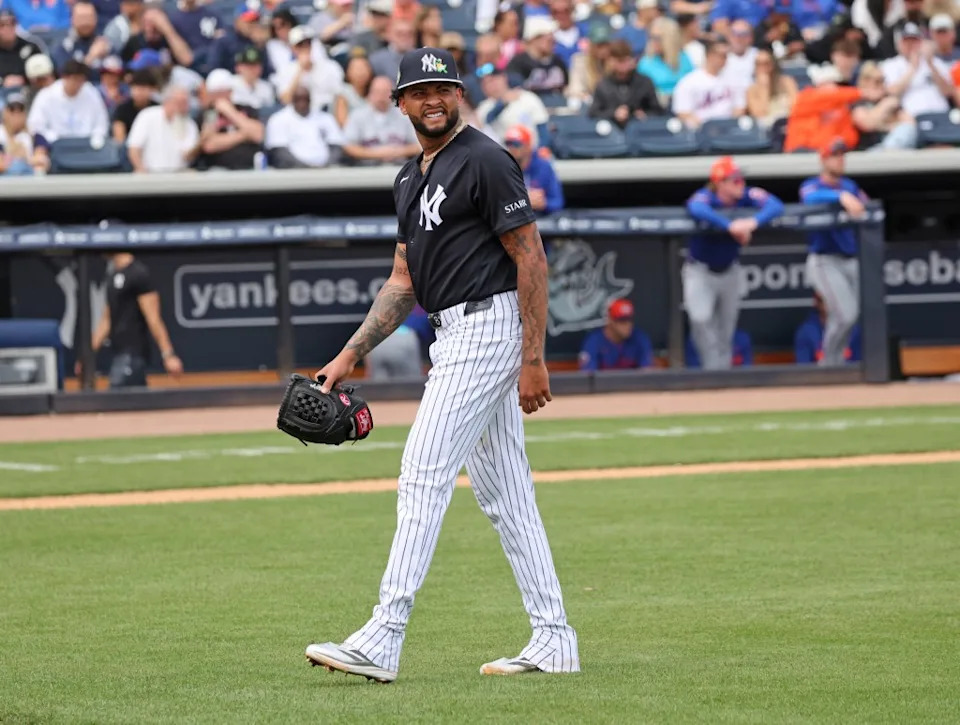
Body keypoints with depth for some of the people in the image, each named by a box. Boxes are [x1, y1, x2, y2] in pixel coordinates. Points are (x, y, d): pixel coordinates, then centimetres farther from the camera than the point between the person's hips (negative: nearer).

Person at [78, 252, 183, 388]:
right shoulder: (112, 274, 15)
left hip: (132, 355, -8)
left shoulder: (138, 273, -11)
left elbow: (153, 319, -15)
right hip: (119, 354, 8)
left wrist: (168, 355, -19)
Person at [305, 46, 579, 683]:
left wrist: (534, 359, -17)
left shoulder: (484, 161, -11)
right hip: (456, 337, 10)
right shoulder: (413, 179, 18)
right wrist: (351, 355, 11)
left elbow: (532, 258, -13)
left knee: (424, 477, -14)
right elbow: (404, 281, 20)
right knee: (505, 495, 10)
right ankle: (554, 642, 12)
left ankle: (383, 642, -17)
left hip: (487, 327, -10)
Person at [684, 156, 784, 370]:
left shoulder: (747, 196, -16)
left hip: (729, 270, 4)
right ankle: (713, 368, -11)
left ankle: (723, 368, 25)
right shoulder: (706, 197, -25)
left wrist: (753, 222, -48)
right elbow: (697, 209, -49)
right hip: (700, 270, -4)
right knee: (700, 319, -23)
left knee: (726, 328, 10)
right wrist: (730, 225, -61)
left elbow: (776, 206, -29)